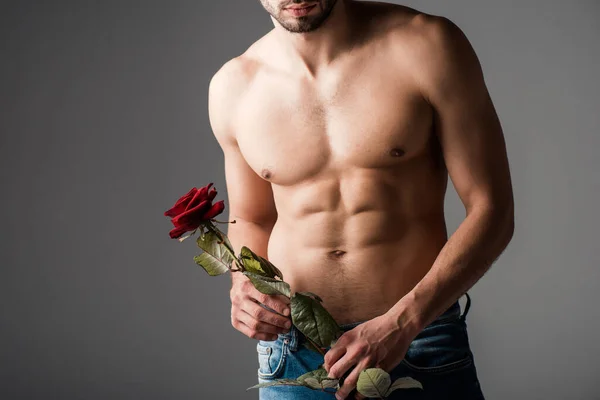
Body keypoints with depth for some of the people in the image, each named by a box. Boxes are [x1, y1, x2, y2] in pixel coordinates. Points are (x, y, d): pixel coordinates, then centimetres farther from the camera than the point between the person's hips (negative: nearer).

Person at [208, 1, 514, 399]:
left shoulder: (428, 45, -10)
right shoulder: (233, 88, 0)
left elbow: (492, 210, -10)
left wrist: (400, 324, -19)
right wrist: (243, 285, -7)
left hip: (419, 341, -2)